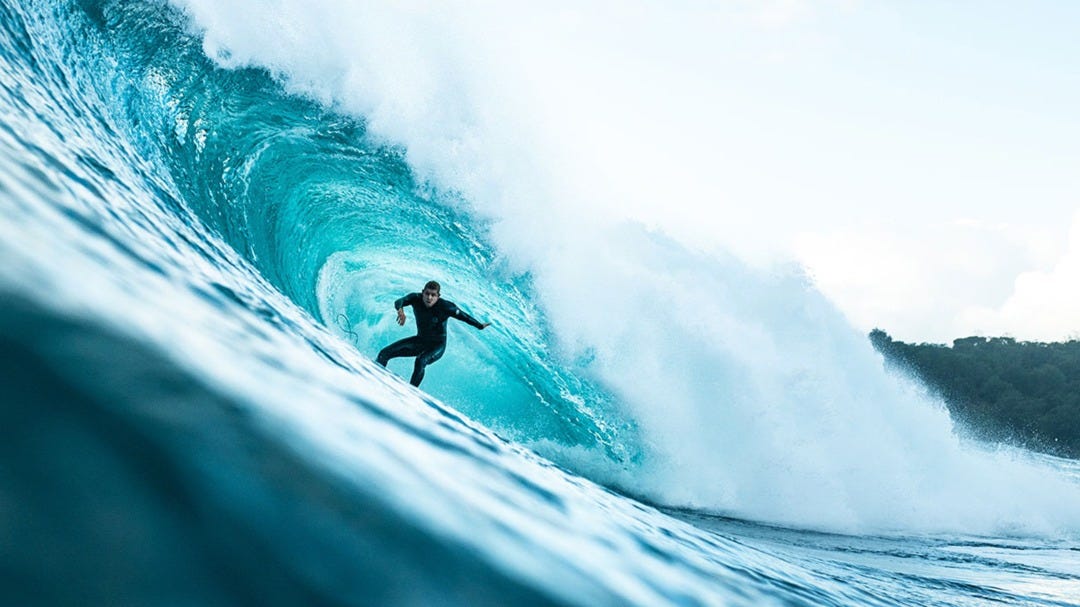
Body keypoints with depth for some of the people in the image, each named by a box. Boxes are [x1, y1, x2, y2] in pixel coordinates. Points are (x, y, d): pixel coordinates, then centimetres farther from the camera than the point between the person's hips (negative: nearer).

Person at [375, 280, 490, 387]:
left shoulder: (445, 307, -26)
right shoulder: (416, 299, -17)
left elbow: (463, 316, -19)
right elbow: (398, 302, -29)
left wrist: (480, 326, -27)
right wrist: (400, 310, -51)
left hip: (437, 346, -5)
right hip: (420, 341, 5)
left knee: (420, 361, -36)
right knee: (385, 353, 0)